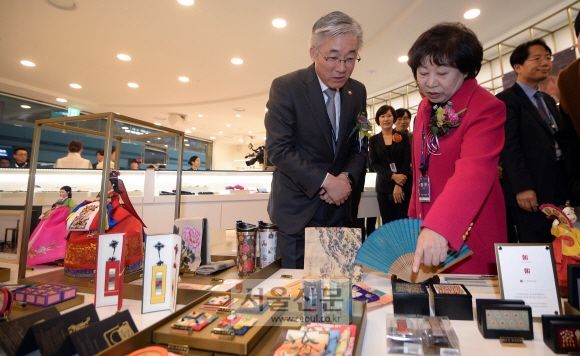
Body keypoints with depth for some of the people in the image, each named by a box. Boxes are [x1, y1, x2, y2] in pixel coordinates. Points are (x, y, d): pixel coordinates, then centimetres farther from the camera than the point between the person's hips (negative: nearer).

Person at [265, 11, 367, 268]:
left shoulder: (358, 91, 4)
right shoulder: (285, 87, -11)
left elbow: (359, 146, 9)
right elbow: (278, 149, -16)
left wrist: (346, 177, -10)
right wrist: (326, 181, -19)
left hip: (338, 207, 5)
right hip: (296, 210, -4)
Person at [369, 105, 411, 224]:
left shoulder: (403, 137, 7)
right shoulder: (374, 140, 8)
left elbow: (407, 161, 0)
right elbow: (374, 163, -1)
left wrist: (399, 185, -10)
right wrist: (393, 176, -15)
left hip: (403, 186, 0)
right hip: (384, 187, 1)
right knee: (387, 223, 3)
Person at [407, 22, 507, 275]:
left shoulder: (486, 108, -15)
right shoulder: (425, 107, 7)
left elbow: (474, 172, -31)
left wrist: (438, 226, -44)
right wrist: (415, 219, 12)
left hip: (469, 239, -6)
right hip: (428, 229, 7)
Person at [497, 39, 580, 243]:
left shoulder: (548, 100, 21)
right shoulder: (507, 100, -7)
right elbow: (509, 146, -16)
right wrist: (522, 187, -22)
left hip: (558, 190, 8)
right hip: (530, 192, -8)